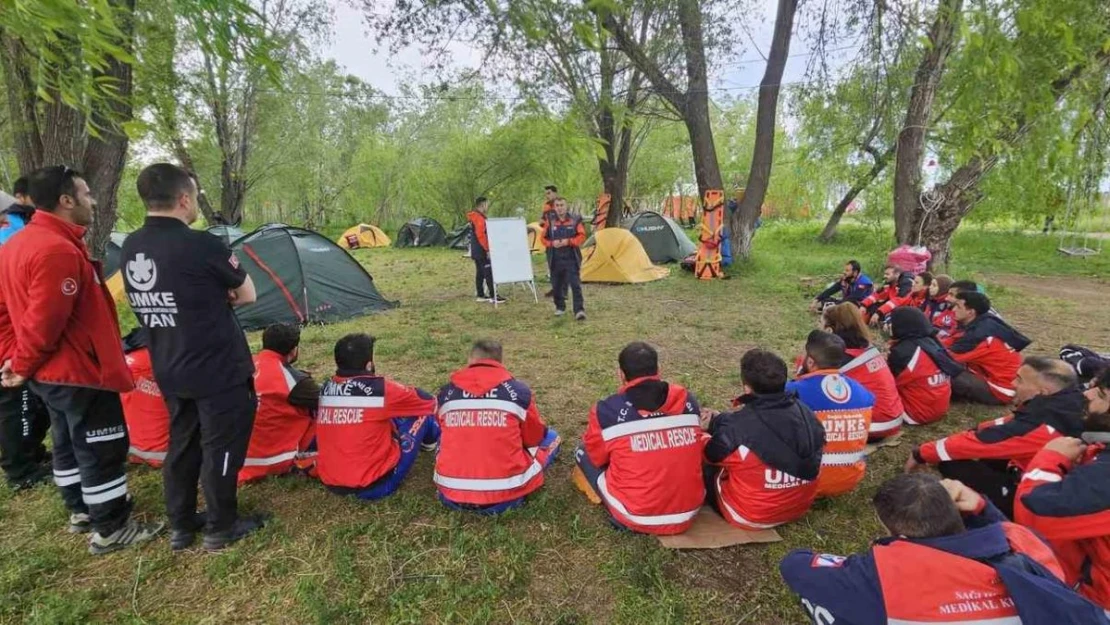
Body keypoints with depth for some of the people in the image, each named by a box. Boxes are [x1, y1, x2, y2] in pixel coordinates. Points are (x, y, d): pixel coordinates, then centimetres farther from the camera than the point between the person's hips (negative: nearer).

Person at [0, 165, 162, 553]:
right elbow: (45, 324, -25)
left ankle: (81, 511, 37)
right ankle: (110, 530, 12)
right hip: (81, 374, -11)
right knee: (102, 450, 1)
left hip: (51, 374, 11)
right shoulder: (58, 249, -24)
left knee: (68, 445, 22)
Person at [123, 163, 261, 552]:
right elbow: (248, 295, -8)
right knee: (221, 448, 7)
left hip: (169, 371, 8)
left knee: (181, 445, 20)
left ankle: (181, 527, 33)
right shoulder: (202, 245, -21)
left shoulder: (130, 249, 3)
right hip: (218, 371, -7)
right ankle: (221, 529, 22)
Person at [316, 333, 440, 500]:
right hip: (373, 486, -6)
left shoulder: (325, 389, 1)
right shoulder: (380, 388, -16)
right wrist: (405, 394, 23)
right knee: (421, 413, 6)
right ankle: (433, 442, 38)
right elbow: (428, 401, 0)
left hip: (331, 483, 7)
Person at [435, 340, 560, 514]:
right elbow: (534, 438, 10)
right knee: (551, 437, 18)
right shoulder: (518, 390, -5)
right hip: (505, 495, -2)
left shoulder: (445, 393, 2)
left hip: (451, 496, 3)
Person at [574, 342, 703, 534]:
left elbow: (596, 458, 4)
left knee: (583, 452, 14)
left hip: (636, 518, -4)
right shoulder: (688, 401, -3)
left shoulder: (607, 410, -14)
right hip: (688, 514, 5)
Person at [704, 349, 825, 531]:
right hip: (800, 508, 6)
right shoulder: (807, 415, -11)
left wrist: (717, 422, 14)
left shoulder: (737, 426, -28)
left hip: (750, 516, -6)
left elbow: (711, 456, -8)